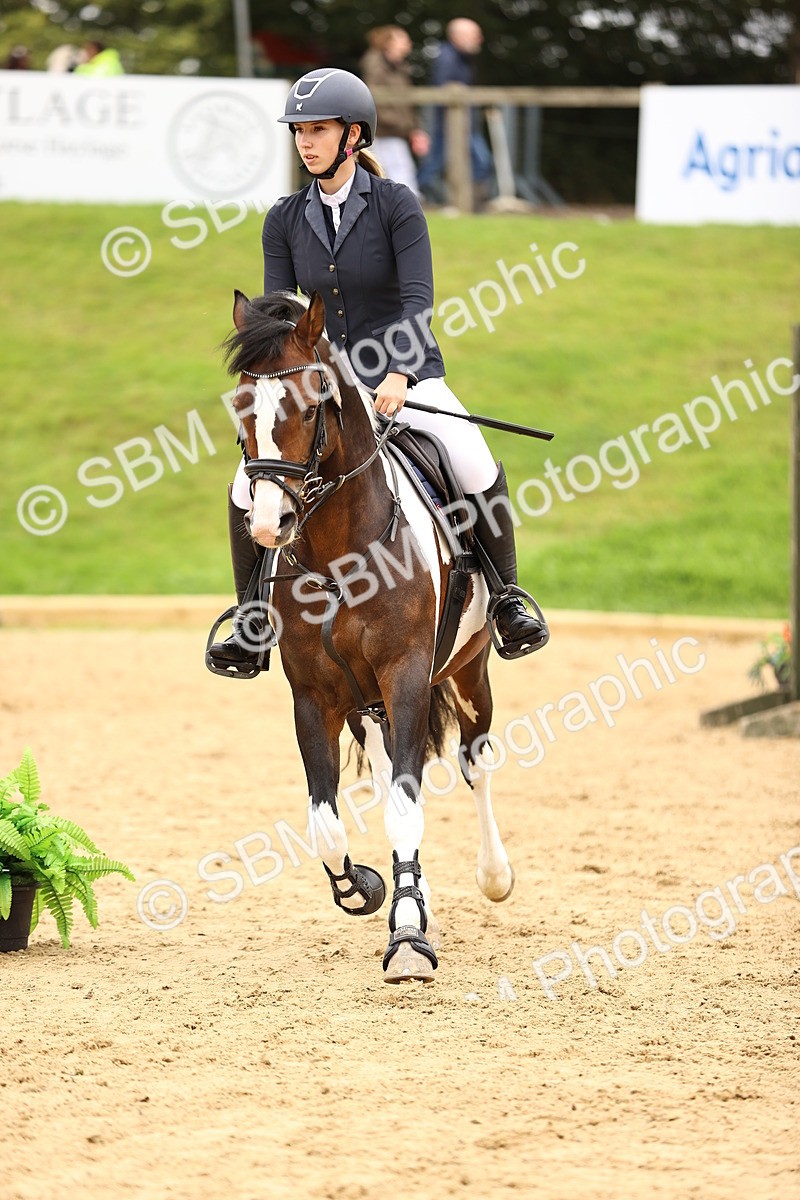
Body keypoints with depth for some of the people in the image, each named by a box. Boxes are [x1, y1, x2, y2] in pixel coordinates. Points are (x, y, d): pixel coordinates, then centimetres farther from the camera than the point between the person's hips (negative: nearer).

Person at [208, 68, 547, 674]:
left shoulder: (397, 205, -8)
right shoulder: (285, 220, 3)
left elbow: (417, 300, -17)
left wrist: (398, 375, -32)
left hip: (408, 378, -3)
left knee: (476, 468, -27)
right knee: (249, 486, -15)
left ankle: (506, 595, -5)